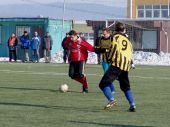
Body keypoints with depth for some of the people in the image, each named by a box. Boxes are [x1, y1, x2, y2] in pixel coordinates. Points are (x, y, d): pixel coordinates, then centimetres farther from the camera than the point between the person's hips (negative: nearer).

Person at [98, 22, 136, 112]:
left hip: (117, 64, -7)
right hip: (126, 66, 7)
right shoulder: (128, 41, 25)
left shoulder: (116, 37, 5)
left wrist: (110, 58, 0)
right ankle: (132, 105, 9)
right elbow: (130, 54, 22)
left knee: (104, 84, -8)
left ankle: (111, 100, -28)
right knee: (126, 87, 20)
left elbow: (115, 48, -10)